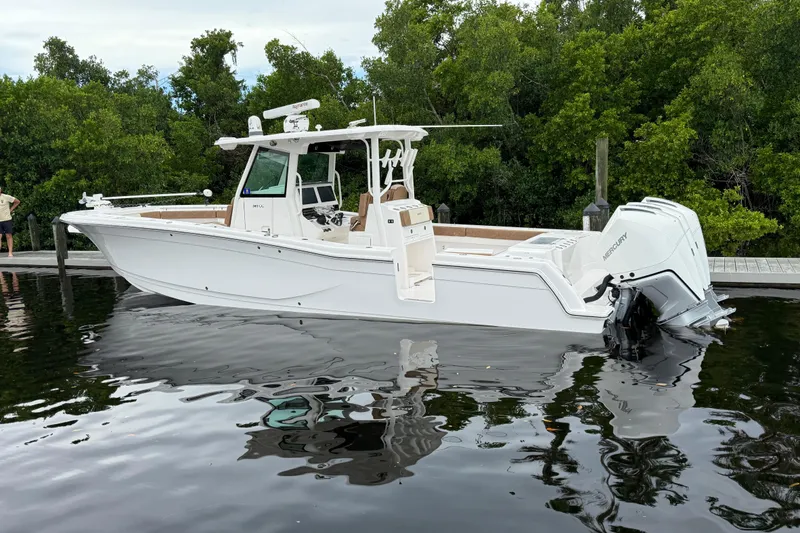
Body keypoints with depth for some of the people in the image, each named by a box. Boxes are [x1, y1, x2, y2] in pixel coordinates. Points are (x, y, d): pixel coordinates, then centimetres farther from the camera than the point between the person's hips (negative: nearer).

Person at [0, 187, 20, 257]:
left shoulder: (6, 197, -3)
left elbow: (17, 202, 7)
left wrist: (11, 209, 1)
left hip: (7, 220, -2)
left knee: (9, 236, 1)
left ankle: (10, 252, 3)